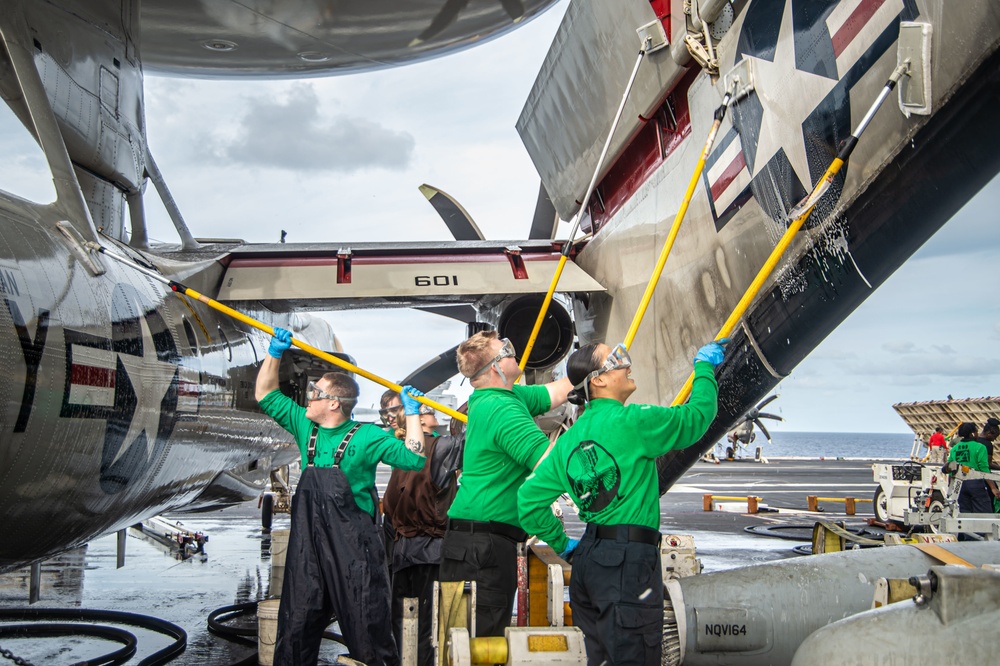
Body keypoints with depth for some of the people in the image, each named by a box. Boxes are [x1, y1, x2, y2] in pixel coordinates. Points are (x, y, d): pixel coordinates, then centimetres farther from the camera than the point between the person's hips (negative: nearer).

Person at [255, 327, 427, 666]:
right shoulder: (306, 428, 9)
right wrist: (274, 353, 9)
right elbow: (266, 395, 17)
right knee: (295, 628, 12)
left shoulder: (365, 437, -7)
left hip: (353, 549, -5)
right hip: (308, 544, 6)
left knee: (367, 632, 0)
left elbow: (412, 458, -13)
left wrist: (412, 413, -12)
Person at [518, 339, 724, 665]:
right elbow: (697, 416, -1)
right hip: (629, 561, -8)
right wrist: (705, 366, 14)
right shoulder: (633, 421, -12)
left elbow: (529, 499, 9)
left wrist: (562, 544, 18)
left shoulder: (570, 438, 9)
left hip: (588, 557, 8)